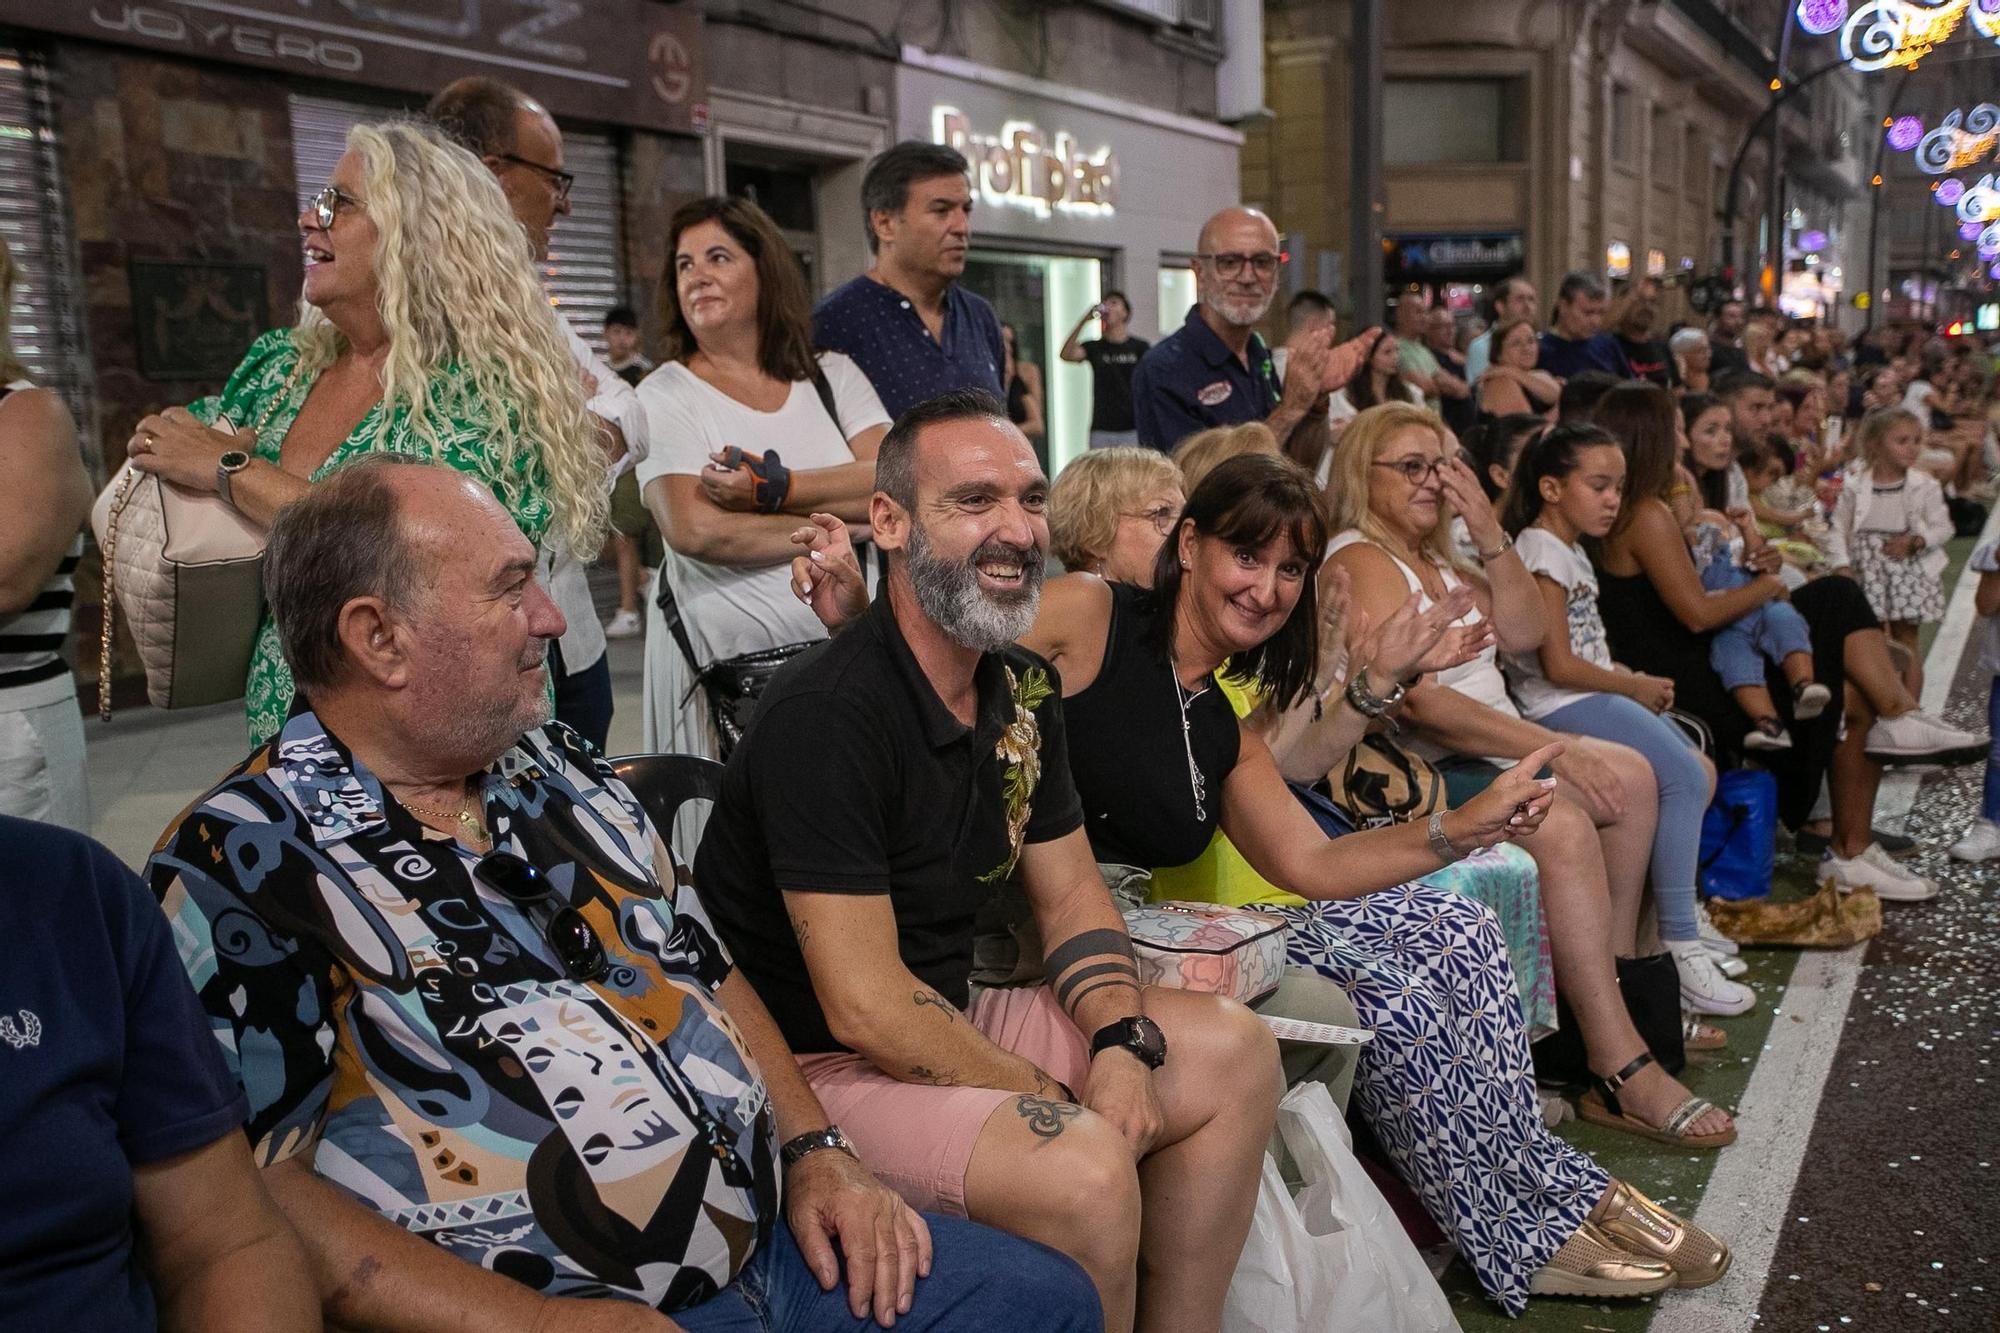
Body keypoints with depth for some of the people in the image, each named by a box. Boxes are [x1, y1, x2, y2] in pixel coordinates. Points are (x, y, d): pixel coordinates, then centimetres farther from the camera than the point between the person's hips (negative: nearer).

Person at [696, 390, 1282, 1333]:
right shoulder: (825, 715, -24)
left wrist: (1124, 1041, -10)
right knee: (1086, 1167, -30)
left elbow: (1070, 894, 10)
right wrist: (1065, 1105, -17)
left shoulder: (1024, 690, 3)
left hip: (950, 1021, 9)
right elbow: (865, 1007, -25)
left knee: (1235, 1053, 5)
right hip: (812, 1067, -9)